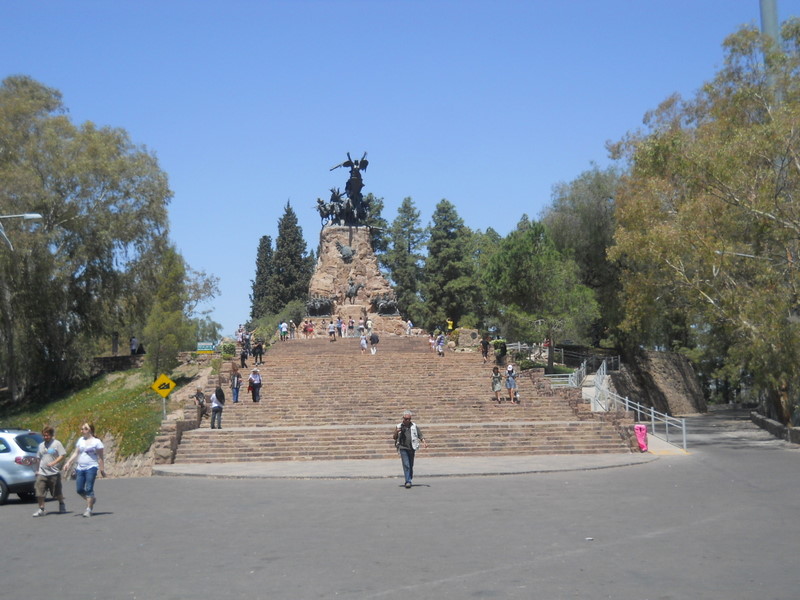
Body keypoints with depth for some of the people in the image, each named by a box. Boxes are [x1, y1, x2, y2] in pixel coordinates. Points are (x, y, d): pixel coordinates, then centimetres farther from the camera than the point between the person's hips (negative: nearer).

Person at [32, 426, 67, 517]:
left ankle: (62, 504, 31)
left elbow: (63, 456, -9)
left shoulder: (56, 444, -3)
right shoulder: (41, 445, 15)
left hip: (54, 473, -4)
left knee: (57, 492, 6)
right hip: (42, 473, 4)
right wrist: (38, 469, 16)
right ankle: (41, 509, -1)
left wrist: (53, 463, -20)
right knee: (39, 492, -9)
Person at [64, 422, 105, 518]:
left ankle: (88, 509, -6)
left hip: (91, 467, -6)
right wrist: (69, 463, 3)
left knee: (89, 489, -11)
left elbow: (100, 457, -2)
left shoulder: (96, 442, -2)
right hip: (80, 468, 6)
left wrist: (102, 469, -5)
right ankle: (92, 499, 27)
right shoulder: (80, 440, 15)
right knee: (80, 490, 2)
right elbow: (76, 453, 15)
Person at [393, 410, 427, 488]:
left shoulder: (414, 426, 9)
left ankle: (409, 480, 23)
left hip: (411, 448, 2)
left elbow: (420, 435, 5)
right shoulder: (399, 426, 7)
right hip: (403, 448, -2)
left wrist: (424, 442, -13)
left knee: (411, 466, 8)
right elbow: (395, 438, 7)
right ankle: (408, 482, -14)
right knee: (406, 465, -11)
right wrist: (396, 432, -14)